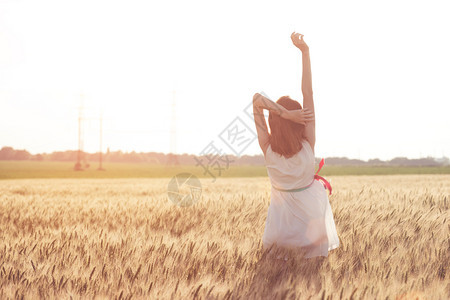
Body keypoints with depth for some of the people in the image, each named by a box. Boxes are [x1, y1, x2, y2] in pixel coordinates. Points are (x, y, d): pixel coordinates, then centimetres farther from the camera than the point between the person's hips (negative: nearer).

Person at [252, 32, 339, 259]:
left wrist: (285, 113, -40)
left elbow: (257, 99, -31)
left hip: (282, 217, 1)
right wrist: (305, 52, -26)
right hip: (311, 211, -1)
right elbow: (308, 93, -26)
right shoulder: (307, 145, -24)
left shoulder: (268, 149, -23)